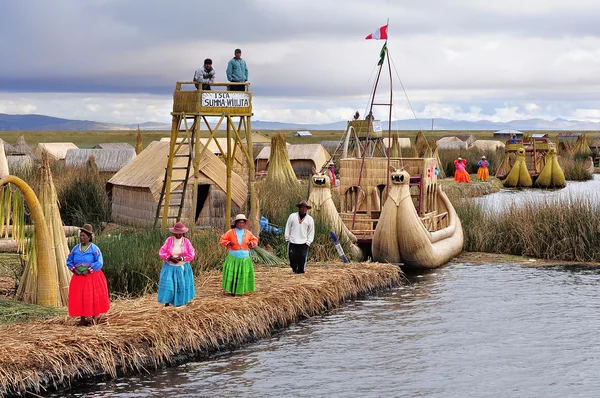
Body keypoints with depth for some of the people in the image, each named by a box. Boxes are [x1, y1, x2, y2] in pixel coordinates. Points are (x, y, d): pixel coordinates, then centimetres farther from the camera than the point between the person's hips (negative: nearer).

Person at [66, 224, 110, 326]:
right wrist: (74, 269, -5)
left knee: (94, 298, -1)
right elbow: (69, 261, 13)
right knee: (79, 298, 3)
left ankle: (95, 318, 8)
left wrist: (89, 270, -18)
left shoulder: (94, 249, -7)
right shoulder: (75, 249, 7)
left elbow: (99, 263, -14)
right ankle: (82, 319, 12)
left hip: (92, 277, -4)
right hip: (78, 277, 4)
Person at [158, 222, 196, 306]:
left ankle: (181, 301, 22)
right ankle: (167, 302, 3)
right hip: (170, 267, 0)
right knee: (168, 283, -6)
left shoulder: (186, 241, -7)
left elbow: (191, 254, -9)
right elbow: (162, 252, -8)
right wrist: (170, 258, -22)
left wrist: (181, 258, -20)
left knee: (182, 284, 6)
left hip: (182, 267, 1)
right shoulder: (169, 240, -8)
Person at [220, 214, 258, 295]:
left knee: (244, 274, 0)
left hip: (245, 258, 2)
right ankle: (231, 290, 3)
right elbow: (222, 240, 3)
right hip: (233, 257, -2)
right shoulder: (231, 232, -2)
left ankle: (241, 290, 11)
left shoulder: (248, 233, 5)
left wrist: (251, 243, -5)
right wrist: (228, 243, -15)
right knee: (232, 274, -5)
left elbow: (255, 240, 16)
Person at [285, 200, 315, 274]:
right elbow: (288, 227, 11)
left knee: (302, 258, -5)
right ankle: (294, 269, 23)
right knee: (292, 257, 0)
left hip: (303, 243, 0)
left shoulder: (310, 219, 6)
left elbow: (311, 232, 9)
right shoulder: (292, 216, 5)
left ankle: (300, 271, 6)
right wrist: (287, 238, 7)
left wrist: (308, 242, 1)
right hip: (292, 242, 0)